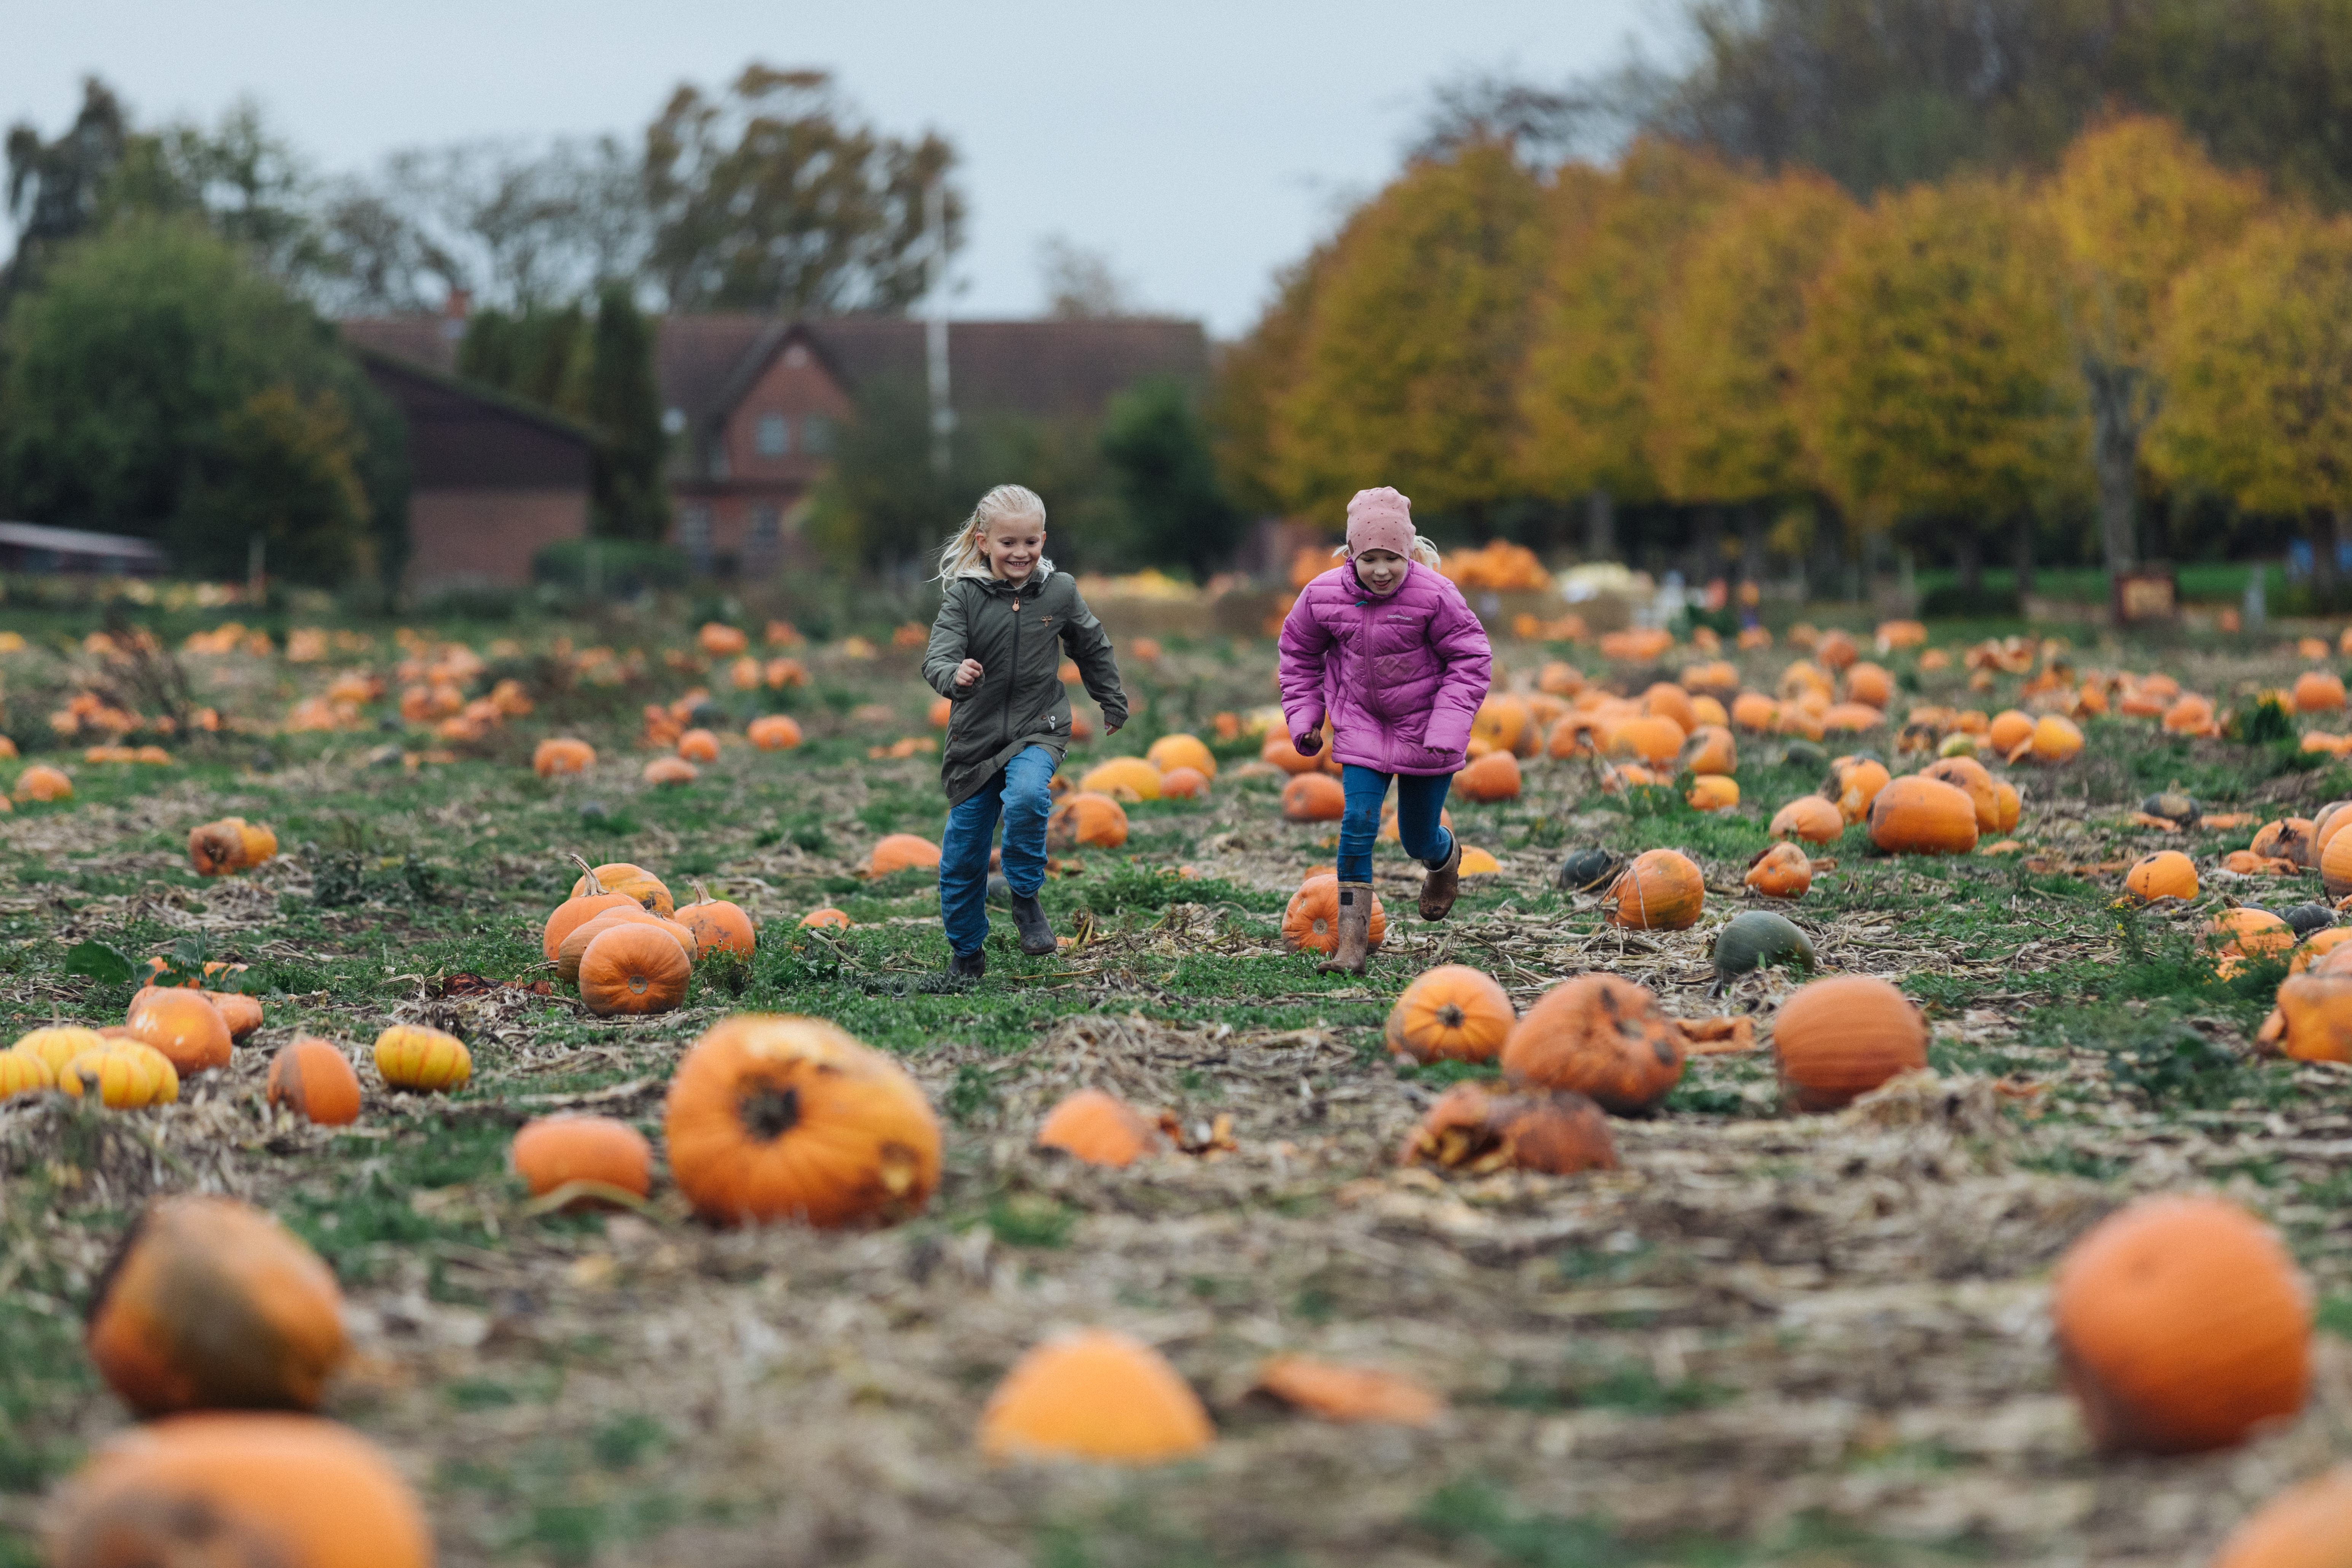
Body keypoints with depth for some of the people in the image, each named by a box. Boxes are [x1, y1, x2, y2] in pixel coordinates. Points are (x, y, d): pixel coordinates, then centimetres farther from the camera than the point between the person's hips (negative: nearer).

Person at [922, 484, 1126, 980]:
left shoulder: (1060, 591, -2)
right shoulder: (964, 596, -9)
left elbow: (1092, 648, 15)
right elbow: (937, 656, -19)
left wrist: (1113, 704, 24)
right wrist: (954, 676, -42)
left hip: (1038, 731, -1)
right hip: (976, 735, 1)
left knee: (1027, 799, -32)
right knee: (963, 853, 5)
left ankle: (1026, 897, -9)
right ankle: (966, 952, 25)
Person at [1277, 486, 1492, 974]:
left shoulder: (1433, 595, -22)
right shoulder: (1324, 595, -13)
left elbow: (1470, 658, -13)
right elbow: (1300, 651, 7)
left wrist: (1447, 728, -19)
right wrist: (1303, 716, 2)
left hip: (1423, 727, -2)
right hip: (1362, 724, 2)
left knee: (1419, 839, 10)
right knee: (1358, 823, -14)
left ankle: (1446, 860, 51)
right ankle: (1352, 944, -12)